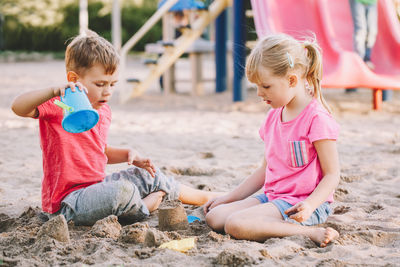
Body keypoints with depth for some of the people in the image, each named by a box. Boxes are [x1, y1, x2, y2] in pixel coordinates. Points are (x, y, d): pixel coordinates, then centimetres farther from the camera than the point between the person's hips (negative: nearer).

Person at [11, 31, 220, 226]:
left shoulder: (103, 112, 9)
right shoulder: (57, 108, -18)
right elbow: (18, 107, -36)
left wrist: (129, 154, 6)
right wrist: (54, 91, -50)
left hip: (97, 187, 9)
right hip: (67, 202, -9)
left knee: (148, 175, 16)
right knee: (122, 191, -33)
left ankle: (206, 198, 35)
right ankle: (145, 206, 1)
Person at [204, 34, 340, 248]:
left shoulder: (317, 118, -14)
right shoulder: (273, 117, 13)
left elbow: (332, 174, -13)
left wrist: (309, 204, -29)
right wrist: (229, 197, 18)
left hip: (300, 204, -9)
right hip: (272, 197, 9)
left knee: (236, 224, -28)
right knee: (214, 217, -7)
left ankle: (310, 233, -22)